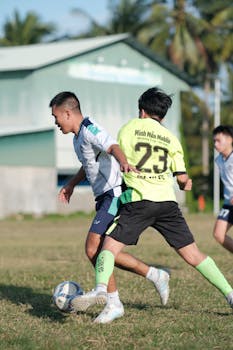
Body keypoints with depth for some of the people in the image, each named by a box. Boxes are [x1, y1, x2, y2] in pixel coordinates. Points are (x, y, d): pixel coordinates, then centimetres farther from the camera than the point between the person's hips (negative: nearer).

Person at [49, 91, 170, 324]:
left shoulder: (90, 130, -14)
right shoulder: (78, 137, 18)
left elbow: (113, 147, -34)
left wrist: (123, 162, -54)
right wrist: (71, 184, 42)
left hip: (115, 195, -10)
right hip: (105, 198, 10)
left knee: (93, 248, -16)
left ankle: (113, 304, -9)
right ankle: (155, 276, 19)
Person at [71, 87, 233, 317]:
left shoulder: (129, 128, 11)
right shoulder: (170, 138, 19)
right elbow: (183, 178, 14)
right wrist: (185, 185, 36)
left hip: (138, 200, -3)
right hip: (167, 202, 3)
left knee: (110, 246, -5)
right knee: (192, 255, 8)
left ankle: (101, 289, -30)